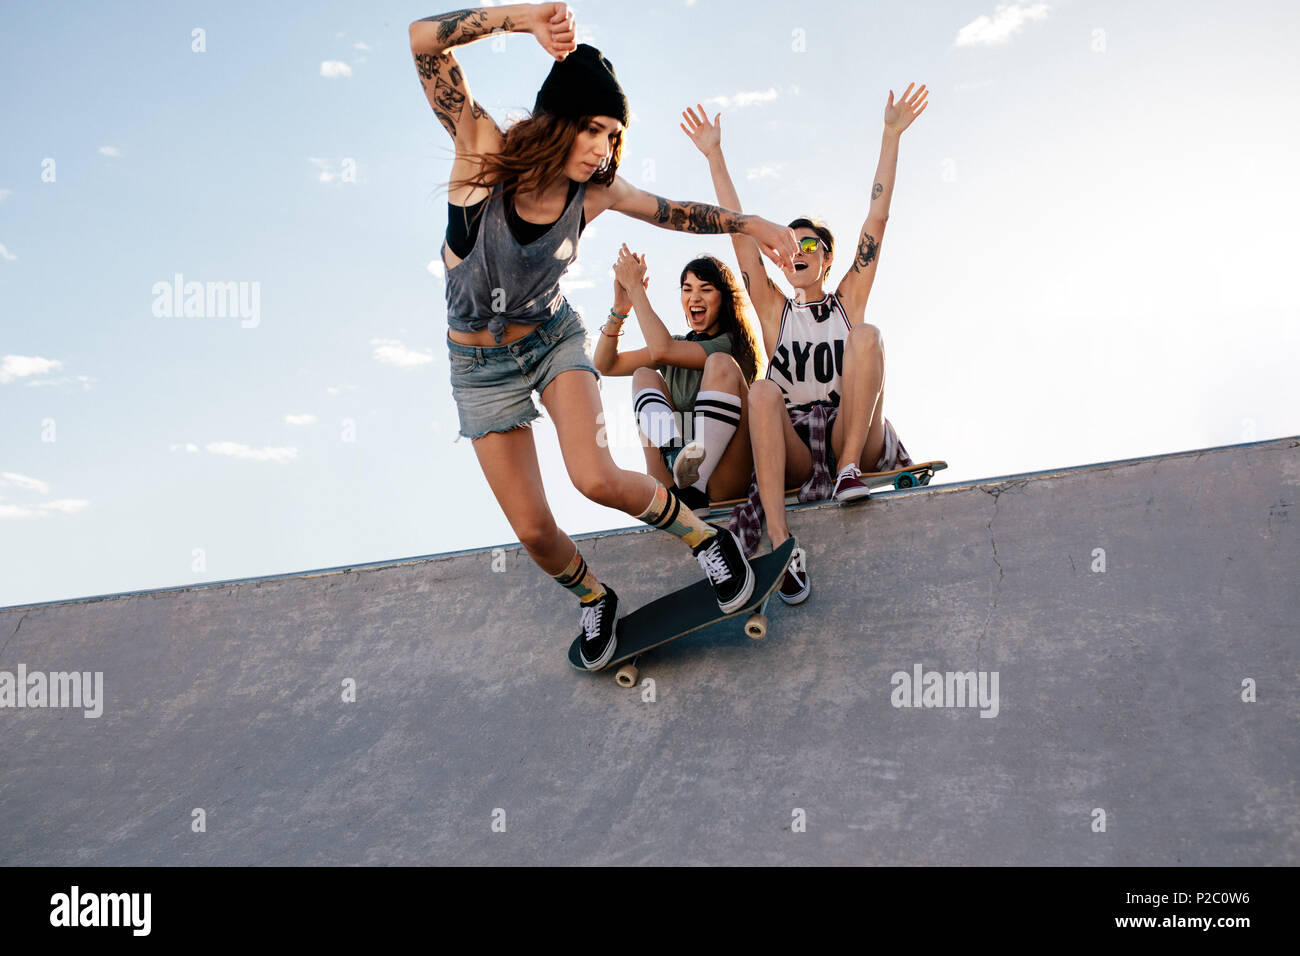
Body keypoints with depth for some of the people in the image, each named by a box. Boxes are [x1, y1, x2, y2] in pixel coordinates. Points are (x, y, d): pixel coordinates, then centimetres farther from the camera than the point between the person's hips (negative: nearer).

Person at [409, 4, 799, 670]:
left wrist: (749, 224, -8)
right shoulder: (485, 150, -22)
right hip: (481, 362, -1)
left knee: (596, 479, -26)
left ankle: (704, 536, 1)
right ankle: (594, 599, 30)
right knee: (533, 530, -2)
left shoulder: (593, 193, -13)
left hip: (554, 338, 1)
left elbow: (676, 212, 4)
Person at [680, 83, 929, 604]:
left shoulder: (848, 300, 14)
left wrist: (891, 136, 4)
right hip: (793, 452, 1)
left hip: (852, 437, 0)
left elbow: (877, 219, 8)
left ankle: (850, 470, -29)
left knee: (866, 336, -20)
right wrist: (714, 155, 7)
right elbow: (739, 231, 10)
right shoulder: (774, 309, 15)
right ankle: (781, 543, -46)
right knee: (763, 391, -33)